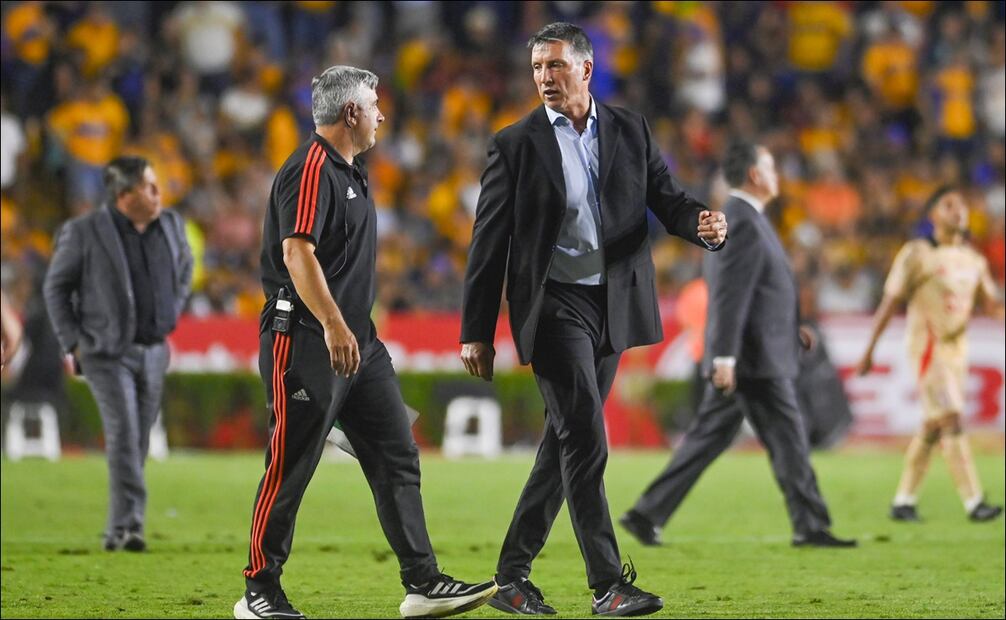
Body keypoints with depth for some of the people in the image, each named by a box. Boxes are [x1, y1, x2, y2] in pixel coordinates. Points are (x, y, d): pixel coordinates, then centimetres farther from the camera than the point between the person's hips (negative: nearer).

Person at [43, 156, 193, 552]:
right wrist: (72, 343, -6)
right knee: (123, 433, -18)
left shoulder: (171, 225, 4)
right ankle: (130, 524, -23)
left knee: (137, 443, 8)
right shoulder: (84, 232, -10)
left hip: (154, 352, 5)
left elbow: (184, 267, 23)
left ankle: (117, 530, 18)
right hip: (107, 353, -5)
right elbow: (55, 287, -2)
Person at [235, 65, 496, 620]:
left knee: (397, 458, 4)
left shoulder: (348, 173, 19)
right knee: (290, 467, -4)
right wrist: (333, 327, -29)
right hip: (306, 341, -10)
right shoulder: (311, 169, -13)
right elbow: (298, 252, -23)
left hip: (358, 341, 10)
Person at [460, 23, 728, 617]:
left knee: (566, 442, 9)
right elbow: (489, 245, -1)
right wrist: (476, 333, -3)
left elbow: (665, 197, 5)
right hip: (554, 305, -4)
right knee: (585, 439, -14)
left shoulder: (631, 130, 8)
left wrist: (702, 221, -20)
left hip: (614, 306, 4)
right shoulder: (517, 145, -2)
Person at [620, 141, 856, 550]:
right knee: (787, 439, -2)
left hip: (752, 356, 10)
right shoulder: (744, 222, -15)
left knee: (708, 437, 9)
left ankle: (647, 514, 8)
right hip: (754, 359, -10)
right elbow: (729, 295, -21)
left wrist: (790, 328, 23)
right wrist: (725, 357, -25)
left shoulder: (736, 218, 18)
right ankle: (810, 526, 4)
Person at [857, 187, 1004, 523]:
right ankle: (974, 503, -20)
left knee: (932, 429, 10)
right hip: (927, 347, -7)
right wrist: (869, 352, -4)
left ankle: (903, 501, 21)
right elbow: (890, 302, -4)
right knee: (951, 420, -15)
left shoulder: (973, 259, 11)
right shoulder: (917, 254, -7)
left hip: (957, 348, 7)